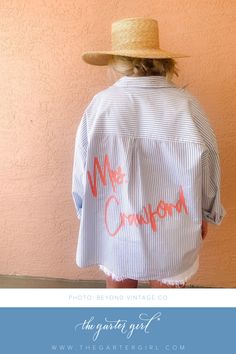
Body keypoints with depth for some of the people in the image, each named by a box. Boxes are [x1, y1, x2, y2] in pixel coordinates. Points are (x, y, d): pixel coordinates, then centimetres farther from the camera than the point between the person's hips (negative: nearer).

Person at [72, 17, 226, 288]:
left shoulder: (100, 104, -14)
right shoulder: (186, 104, -14)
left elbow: (83, 170, -7)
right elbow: (208, 169, -4)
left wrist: (86, 211, 12)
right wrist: (205, 214, 13)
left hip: (114, 229, 1)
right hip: (171, 235, 1)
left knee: (119, 284, 26)